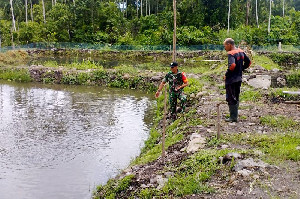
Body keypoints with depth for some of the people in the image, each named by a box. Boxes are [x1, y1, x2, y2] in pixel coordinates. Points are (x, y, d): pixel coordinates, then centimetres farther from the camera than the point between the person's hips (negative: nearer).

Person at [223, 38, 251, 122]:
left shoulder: (231, 54, -18)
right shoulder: (241, 52, 8)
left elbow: (232, 65, -32)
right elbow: (248, 62, 16)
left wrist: (226, 74, -19)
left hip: (231, 80, -8)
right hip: (239, 79, 8)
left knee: (230, 98, 0)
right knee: (236, 98, 16)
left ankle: (233, 117, 4)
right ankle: (235, 116, 22)